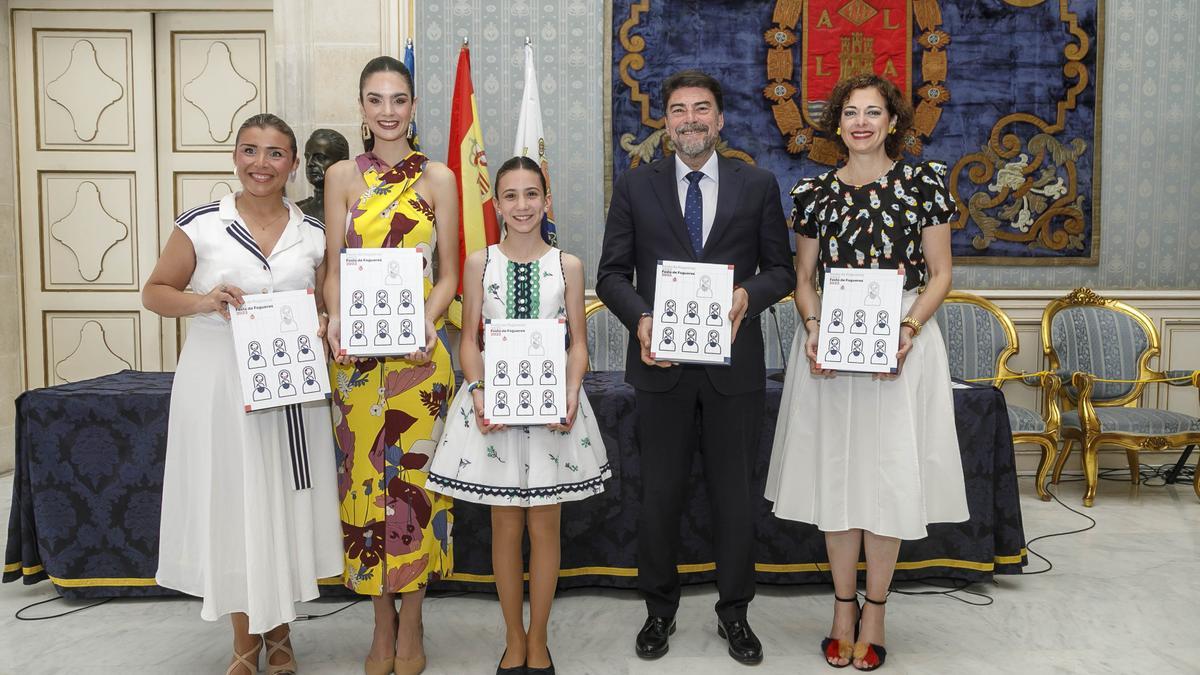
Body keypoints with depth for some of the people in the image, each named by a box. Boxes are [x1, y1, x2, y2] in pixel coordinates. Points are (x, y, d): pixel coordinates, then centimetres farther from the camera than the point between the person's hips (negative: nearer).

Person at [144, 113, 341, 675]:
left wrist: (323, 328, -6)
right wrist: (203, 301, -15)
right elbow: (154, 292, 4)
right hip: (218, 382, -2)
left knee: (285, 502, 8)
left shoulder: (313, 234, 6)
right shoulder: (200, 224, -1)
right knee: (230, 503, 4)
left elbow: (328, 306, 15)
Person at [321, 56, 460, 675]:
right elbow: (334, 268, 4)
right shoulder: (342, 176, 7)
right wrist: (335, 318, -14)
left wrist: (428, 320, -15)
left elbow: (448, 272, 2)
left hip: (418, 351, -1)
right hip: (356, 352, 1)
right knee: (365, 478, 6)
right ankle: (382, 624, 22)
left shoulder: (438, 178, 4)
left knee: (413, 477, 3)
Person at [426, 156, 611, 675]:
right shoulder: (479, 263, 2)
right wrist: (478, 393, -14)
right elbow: (469, 340, 2)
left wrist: (571, 394, -13)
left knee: (544, 527, 7)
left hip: (551, 403, 0)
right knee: (506, 527, 7)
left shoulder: (567, 265, 2)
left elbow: (578, 342, 3)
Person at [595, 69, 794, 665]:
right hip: (662, 362, 0)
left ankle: (734, 612, 28)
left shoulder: (758, 185, 4)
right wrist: (640, 319, -15)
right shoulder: (635, 186, 4)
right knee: (660, 493, 10)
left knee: (733, 493, 10)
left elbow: (780, 268, 6)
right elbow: (612, 274, 3)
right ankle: (659, 610, 29)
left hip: (733, 363, 0)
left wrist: (748, 294, -15)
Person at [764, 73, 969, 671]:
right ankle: (844, 606, 21)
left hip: (901, 345, -2)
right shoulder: (815, 191, 6)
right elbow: (803, 276, 9)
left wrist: (908, 328, -14)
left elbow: (940, 273, 1)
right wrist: (813, 327, -9)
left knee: (890, 474, 2)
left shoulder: (923, 181, 1)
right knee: (835, 472, 6)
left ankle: (874, 611, 17)